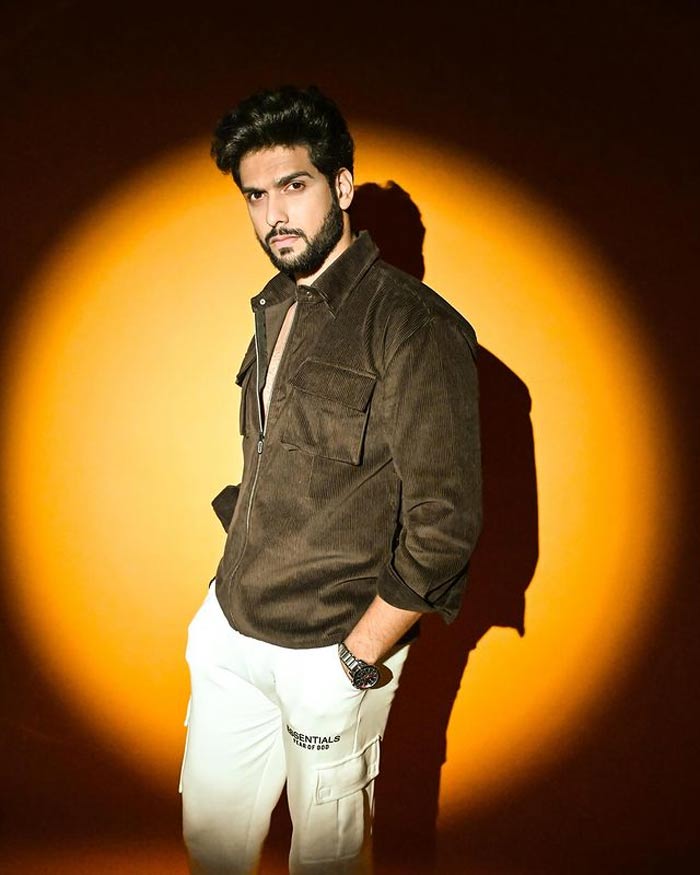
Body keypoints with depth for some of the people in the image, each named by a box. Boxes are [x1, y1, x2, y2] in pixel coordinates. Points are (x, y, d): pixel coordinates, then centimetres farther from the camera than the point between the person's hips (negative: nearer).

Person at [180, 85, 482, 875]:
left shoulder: (416, 327, -18)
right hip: (229, 629, 7)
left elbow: (445, 521, -20)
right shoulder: (275, 310, 7)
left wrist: (361, 655, -16)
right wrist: (230, 588, 12)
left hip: (328, 652, -6)